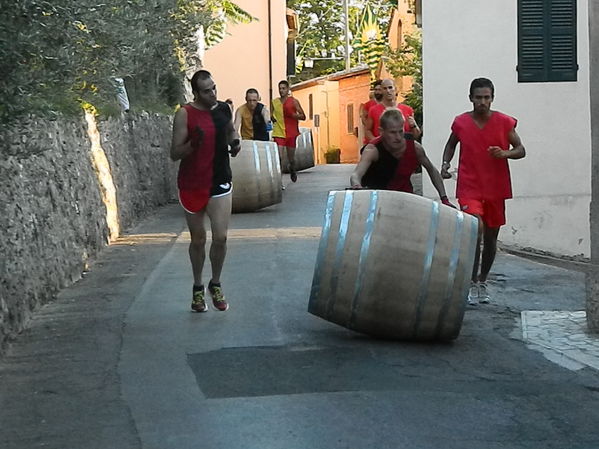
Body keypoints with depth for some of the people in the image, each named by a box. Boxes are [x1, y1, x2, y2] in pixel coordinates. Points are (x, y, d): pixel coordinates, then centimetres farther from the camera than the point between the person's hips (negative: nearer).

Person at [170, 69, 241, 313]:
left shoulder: (223, 108, 3)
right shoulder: (185, 114, -11)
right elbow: (174, 154, -11)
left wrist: (235, 142, 2)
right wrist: (192, 144, -29)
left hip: (220, 182, 3)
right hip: (192, 184, -3)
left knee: (220, 237, -5)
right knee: (198, 239, 9)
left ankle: (215, 284, 17)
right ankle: (198, 288, 27)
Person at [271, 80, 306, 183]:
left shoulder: (293, 101, 0)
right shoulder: (275, 102, 8)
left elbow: (303, 116, 0)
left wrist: (292, 115, -17)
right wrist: (273, 119, 0)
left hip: (291, 133, -1)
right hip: (279, 133, 1)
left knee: (291, 158, 12)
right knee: (279, 157, -15)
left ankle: (292, 170, 45)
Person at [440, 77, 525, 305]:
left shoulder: (504, 122, -3)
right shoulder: (461, 123, -1)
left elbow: (521, 150, 3)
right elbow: (451, 143, 18)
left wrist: (505, 153, -17)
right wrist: (445, 163, 2)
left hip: (495, 189, 2)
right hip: (469, 188, -2)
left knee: (491, 237, 11)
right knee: (475, 228, -21)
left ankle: (482, 281, 30)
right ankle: (472, 284, -12)